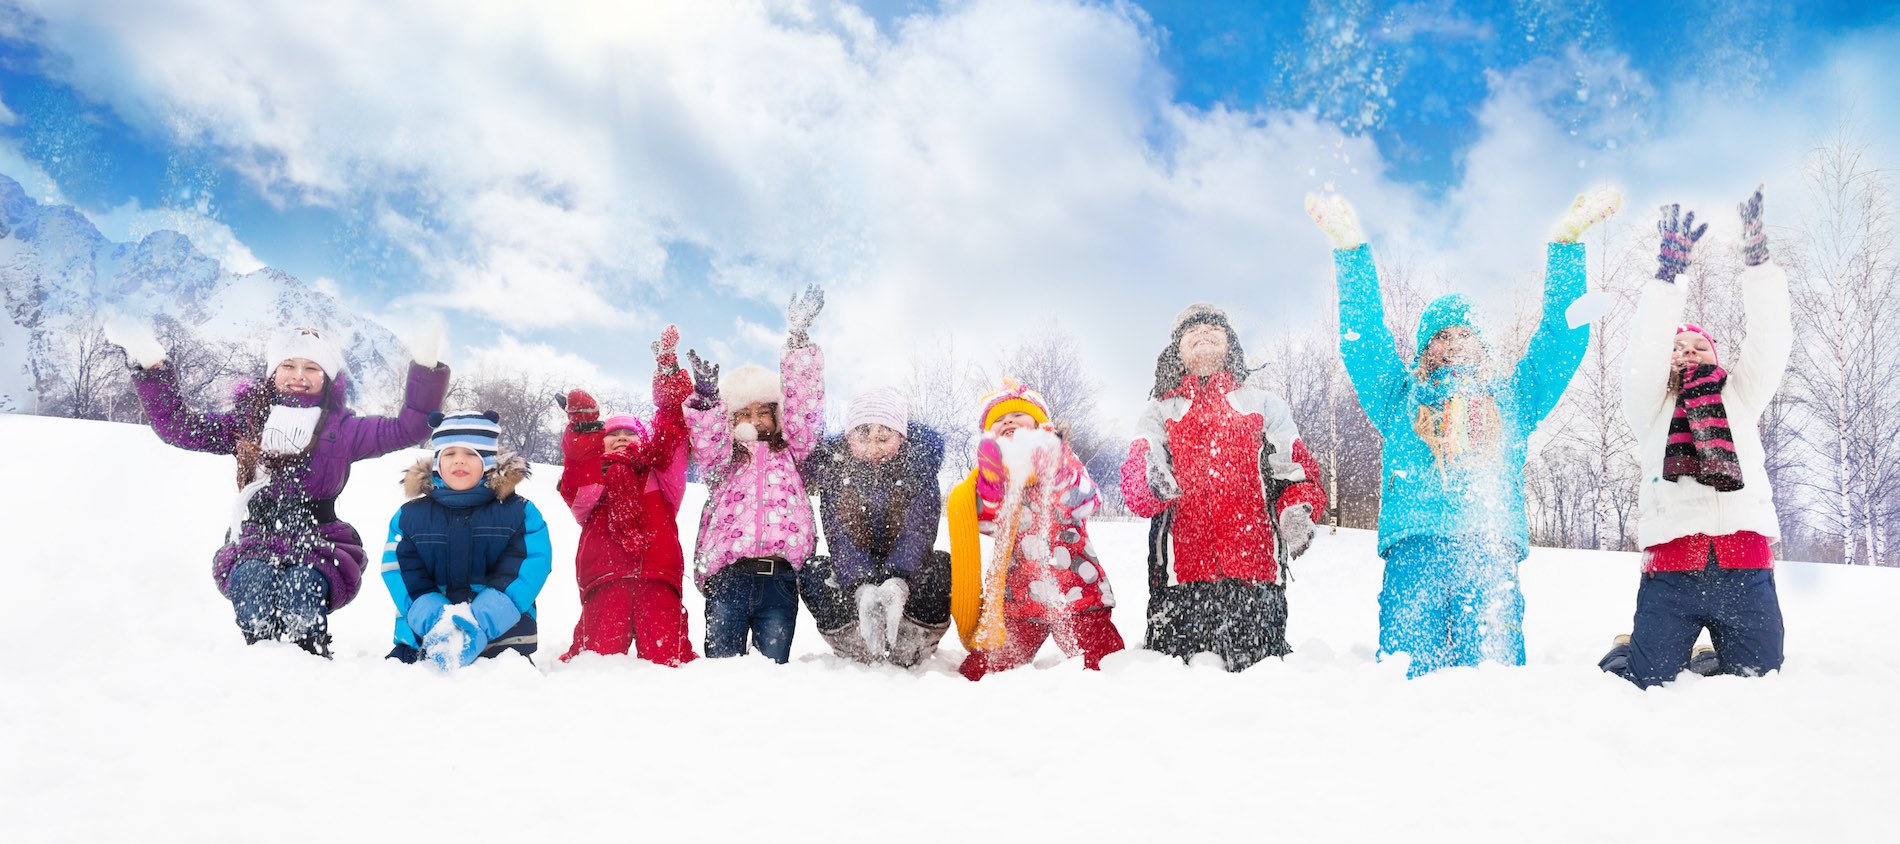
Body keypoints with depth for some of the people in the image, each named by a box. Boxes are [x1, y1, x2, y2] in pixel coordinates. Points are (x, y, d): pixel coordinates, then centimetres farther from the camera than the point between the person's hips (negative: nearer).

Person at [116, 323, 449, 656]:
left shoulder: (341, 429, 3)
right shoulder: (247, 420, 10)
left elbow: (409, 428, -7)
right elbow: (175, 425, 13)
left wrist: (425, 366, -18)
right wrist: (150, 368, 3)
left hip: (319, 551, -2)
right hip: (253, 550, 2)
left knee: (301, 586, -34)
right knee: (252, 578, -32)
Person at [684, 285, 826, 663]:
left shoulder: (790, 451, 20)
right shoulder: (723, 458, 20)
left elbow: (803, 405, 9)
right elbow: (705, 440, -1)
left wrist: (797, 340, 3)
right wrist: (705, 399, -19)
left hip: (779, 578, 0)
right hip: (728, 577, 0)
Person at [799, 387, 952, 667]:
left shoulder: (921, 452, -15)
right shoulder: (831, 461, -13)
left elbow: (919, 529, -24)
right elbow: (840, 537, -23)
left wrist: (897, 582, -46)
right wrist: (862, 588, -44)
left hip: (906, 572, -1)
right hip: (854, 574, 1)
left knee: (942, 566, -30)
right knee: (811, 572, -26)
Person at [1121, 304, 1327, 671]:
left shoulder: (1263, 404, 21)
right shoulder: (1160, 412, 18)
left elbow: (1300, 470, 13)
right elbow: (1134, 488, 2)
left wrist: (1299, 512, -10)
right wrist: (1151, 479, -23)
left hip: (1253, 572, 0)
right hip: (1181, 574, 0)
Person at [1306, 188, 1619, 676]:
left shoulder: (1510, 401, 25)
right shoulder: (1400, 399, 23)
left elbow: (1562, 336, 20)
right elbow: (1362, 337, 13)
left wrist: (1567, 242, 15)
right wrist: (1350, 248, 5)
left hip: (1491, 555, 1)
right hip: (1414, 551, -1)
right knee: (1407, 678, -11)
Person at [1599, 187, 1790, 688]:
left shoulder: (1740, 397, 21)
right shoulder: (1650, 404, 15)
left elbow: (1769, 336, 9)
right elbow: (1647, 345, -2)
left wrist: (1756, 257, 0)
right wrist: (1669, 269, -9)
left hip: (1746, 570, 2)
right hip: (1670, 574, -2)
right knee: (1643, 685, -5)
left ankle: (1710, 663, 34)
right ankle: (1626, 651, 29)